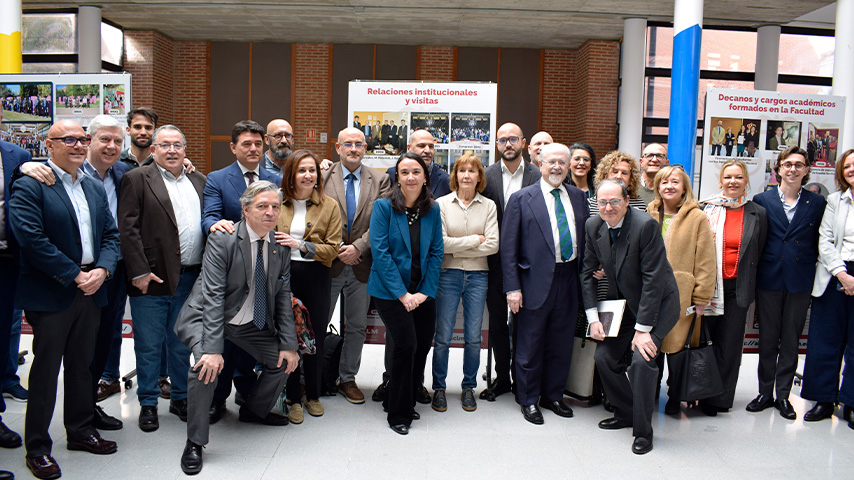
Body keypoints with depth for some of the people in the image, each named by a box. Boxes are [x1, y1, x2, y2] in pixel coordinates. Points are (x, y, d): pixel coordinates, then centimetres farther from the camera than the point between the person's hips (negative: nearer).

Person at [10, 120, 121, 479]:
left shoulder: (94, 189, 14)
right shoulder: (29, 187, -8)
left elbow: (111, 234, 11)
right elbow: (32, 238, -18)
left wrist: (102, 269, -7)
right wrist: (74, 275, -17)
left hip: (90, 291, 6)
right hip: (50, 295, -6)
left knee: (82, 365, 16)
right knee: (45, 370, 3)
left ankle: (81, 431, 31)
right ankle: (37, 449, 16)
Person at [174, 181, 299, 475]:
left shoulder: (281, 247, -2)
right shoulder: (222, 241, -19)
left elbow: (283, 298, 1)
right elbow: (213, 296, -25)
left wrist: (288, 344, -5)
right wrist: (213, 348, -33)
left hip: (253, 324, 6)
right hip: (208, 318, -6)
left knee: (284, 361, 4)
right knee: (207, 366, -28)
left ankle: (255, 410, 34)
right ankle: (195, 442, -8)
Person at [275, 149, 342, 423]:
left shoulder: (329, 206, 3)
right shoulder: (277, 202, 6)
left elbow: (332, 249, -3)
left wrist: (301, 245, -14)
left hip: (316, 277, 0)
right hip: (282, 275, 1)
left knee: (315, 337, 8)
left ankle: (313, 395, 27)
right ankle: (293, 398, 18)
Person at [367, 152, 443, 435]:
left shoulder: (432, 210, 4)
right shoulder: (383, 207, -7)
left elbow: (436, 252, 5)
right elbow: (380, 252, -12)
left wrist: (426, 291, -5)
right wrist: (402, 293, -14)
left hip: (422, 292, 5)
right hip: (390, 291, -4)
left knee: (423, 346, 6)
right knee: (406, 345, -11)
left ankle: (403, 401, 30)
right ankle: (398, 414, 9)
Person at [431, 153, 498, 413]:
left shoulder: (488, 206, 4)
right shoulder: (442, 204, 0)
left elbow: (493, 245, -5)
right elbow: (440, 243, -9)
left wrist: (457, 248, -8)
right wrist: (475, 240, -8)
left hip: (478, 276, 2)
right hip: (448, 275, -1)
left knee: (473, 338, 7)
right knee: (443, 337, 2)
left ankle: (469, 387, 24)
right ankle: (439, 387, 19)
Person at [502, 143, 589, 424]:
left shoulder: (578, 197, 9)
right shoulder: (522, 199, -4)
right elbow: (508, 247, -6)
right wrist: (512, 287, -11)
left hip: (569, 280, 4)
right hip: (536, 282, -4)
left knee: (561, 344, 14)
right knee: (530, 346, 6)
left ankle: (553, 396, 31)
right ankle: (529, 400, 23)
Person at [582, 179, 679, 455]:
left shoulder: (646, 225, -24)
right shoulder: (593, 226, -6)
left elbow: (653, 279, -23)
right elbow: (588, 272, 3)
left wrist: (642, 329, -23)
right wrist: (593, 318, -5)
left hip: (658, 303, -6)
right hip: (623, 304, 6)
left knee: (641, 359, -19)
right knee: (604, 357, 0)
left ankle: (643, 431, 0)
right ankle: (625, 413, 25)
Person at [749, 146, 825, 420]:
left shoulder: (817, 203, 5)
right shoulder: (762, 200, 3)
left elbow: (820, 243, 6)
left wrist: (812, 271, -1)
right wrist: (756, 273, -1)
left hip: (800, 282, 1)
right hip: (769, 280, 0)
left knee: (791, 341, 8)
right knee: (767, 340, 7)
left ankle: (783, 395, 18)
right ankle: (765, 393, 19)